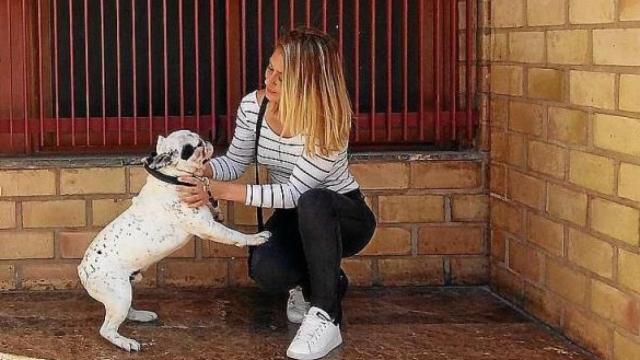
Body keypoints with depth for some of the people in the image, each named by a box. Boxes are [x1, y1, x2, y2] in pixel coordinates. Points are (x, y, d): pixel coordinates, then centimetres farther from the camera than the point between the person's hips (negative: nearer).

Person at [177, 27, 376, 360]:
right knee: (265, 270, -29)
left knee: (312, 203, -41)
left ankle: (325, 319, -29)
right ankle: (311, 284, 10)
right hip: (295, 217, 4)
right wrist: (202, 169, -21)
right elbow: (235, 162, 1)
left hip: (343, 217, -4)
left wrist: (223, 191, -34)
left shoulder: (328, 123, -30)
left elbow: (295, 192, -30)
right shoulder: (253, 106, -12)